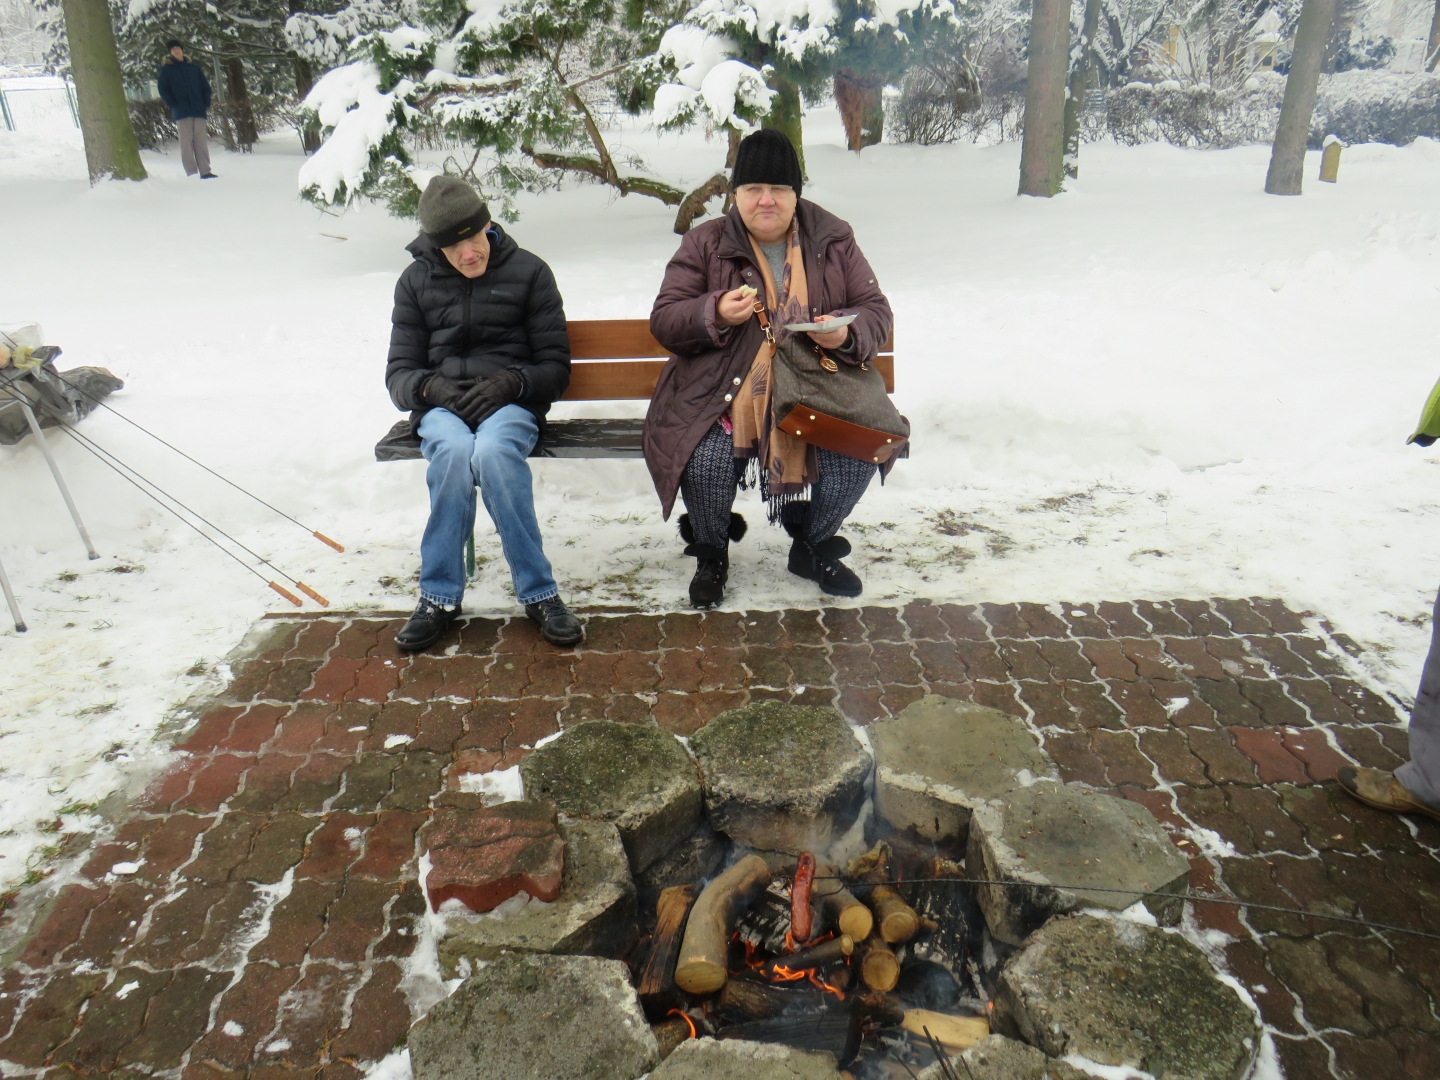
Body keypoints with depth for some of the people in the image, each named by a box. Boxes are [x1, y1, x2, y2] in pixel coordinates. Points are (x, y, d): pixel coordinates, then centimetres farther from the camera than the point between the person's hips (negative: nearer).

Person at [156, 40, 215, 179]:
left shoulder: (194, 67, 16)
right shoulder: (166, 69, 9)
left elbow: (205, 86, 15)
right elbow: (163, 90, 4)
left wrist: (206, 104, 2)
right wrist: (174, 106, -6)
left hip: (199, 110, 2)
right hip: (182, 112, -2)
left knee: (201, 141, -1)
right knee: (187, 141, -5)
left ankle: (205, 171, -1)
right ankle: (191, 173, -8)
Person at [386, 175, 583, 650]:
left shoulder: (528, 272, 6)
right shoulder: (416, 281, 13)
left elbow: (556, 368, 3)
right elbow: (399, 374, 10)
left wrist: (513, 382, -17)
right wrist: (430, 386, -14)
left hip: (510, 402, -1)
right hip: (442, 405, 2)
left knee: (492, 452, -37)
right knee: (455, 451, -35)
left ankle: (537, 593, -28)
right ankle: (440, 595, -25)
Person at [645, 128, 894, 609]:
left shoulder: (834, 241, 10)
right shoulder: (705, 244, 6)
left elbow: (876, 311, 11)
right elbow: (663, 320, 3)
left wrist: (847, 333, -13)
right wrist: (716, 315, -17)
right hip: (724, 391, -1)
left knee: (859, 453, -22)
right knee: (705, 462, -29)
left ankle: (812, 547, 10)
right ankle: (711, 551, 7)